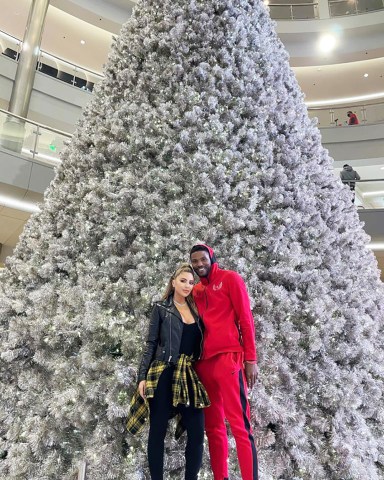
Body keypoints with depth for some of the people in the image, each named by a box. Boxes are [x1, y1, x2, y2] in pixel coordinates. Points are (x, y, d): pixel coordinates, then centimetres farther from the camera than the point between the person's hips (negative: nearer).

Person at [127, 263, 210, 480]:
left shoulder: (196, 311, 13)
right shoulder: (161, 308, 4)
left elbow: (200, 345, 13)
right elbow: (151, 344, 1)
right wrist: (142, 376, -5)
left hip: (190, 376, 4)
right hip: (163, 374, -3)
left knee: (197, 432, 1)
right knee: (158, 431, 4)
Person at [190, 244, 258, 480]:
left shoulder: (230, 278, 3)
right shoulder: (196, 290, 19)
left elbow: (245, 318, -2)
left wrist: (251, 358, -9)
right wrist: (193, 359, 10)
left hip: (228, 357, -6)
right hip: (203, 362, 6)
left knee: (239, 424, -6)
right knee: (213, 426, 10)